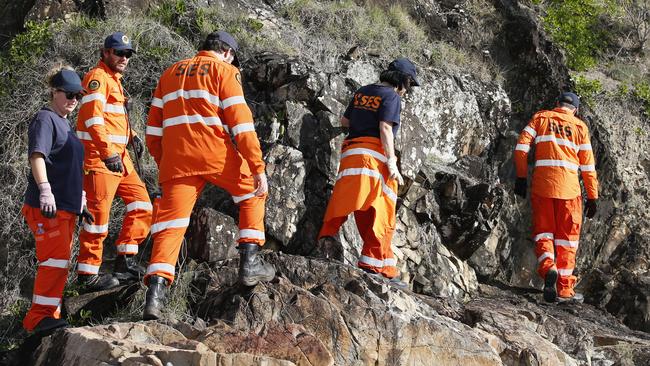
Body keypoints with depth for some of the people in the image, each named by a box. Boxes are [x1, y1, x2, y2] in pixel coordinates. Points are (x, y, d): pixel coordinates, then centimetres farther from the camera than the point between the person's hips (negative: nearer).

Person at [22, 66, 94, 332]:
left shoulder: (66, 125, 23)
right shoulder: (45, 119, -5)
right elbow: (37, 155, -19)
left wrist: (81, 203, 28)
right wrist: (45, 190, -30)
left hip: (66, 206, 10)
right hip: (47, 206, -10)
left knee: (60, 262, 11)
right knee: (56, 258, -16)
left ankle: (49, 315, 17)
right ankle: (39, 316, -14)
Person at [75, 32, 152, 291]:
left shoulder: (114, 80, 22)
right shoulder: (98, 78, -9)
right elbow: (93, 118, -21)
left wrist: (131, 136, 15)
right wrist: (107, 153, -28)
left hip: (118, 155, 10)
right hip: (99, 156, -10)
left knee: (141, 206, 8)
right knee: (98, 215, -7)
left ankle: (125, 260, 12)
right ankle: (88, 274, -1)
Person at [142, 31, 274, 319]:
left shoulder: (171, 73, 22)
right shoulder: (224, 71, 5)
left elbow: (154, 128, 20)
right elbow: (241, 122, -5)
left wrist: (162, 163, 27)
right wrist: (258, 168, -7)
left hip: (176, 159, 4)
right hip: (216, 154, -4)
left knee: (171, 222, 1)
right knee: (252, 193, 19)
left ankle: (155, 294, -13)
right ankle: (249, 263, 11)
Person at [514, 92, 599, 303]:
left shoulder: (540, 118, 11)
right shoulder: (579, 126, 10)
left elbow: (521, 147, 0)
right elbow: (588, 166, 8)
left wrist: (521, 177, 5)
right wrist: (592, 197, 12)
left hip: (542, 184, 0)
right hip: (569, 187, 0)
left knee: (543, 231, 9)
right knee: (567, 238, 7)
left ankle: (547, 267, -19)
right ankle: (564, 289, 7)